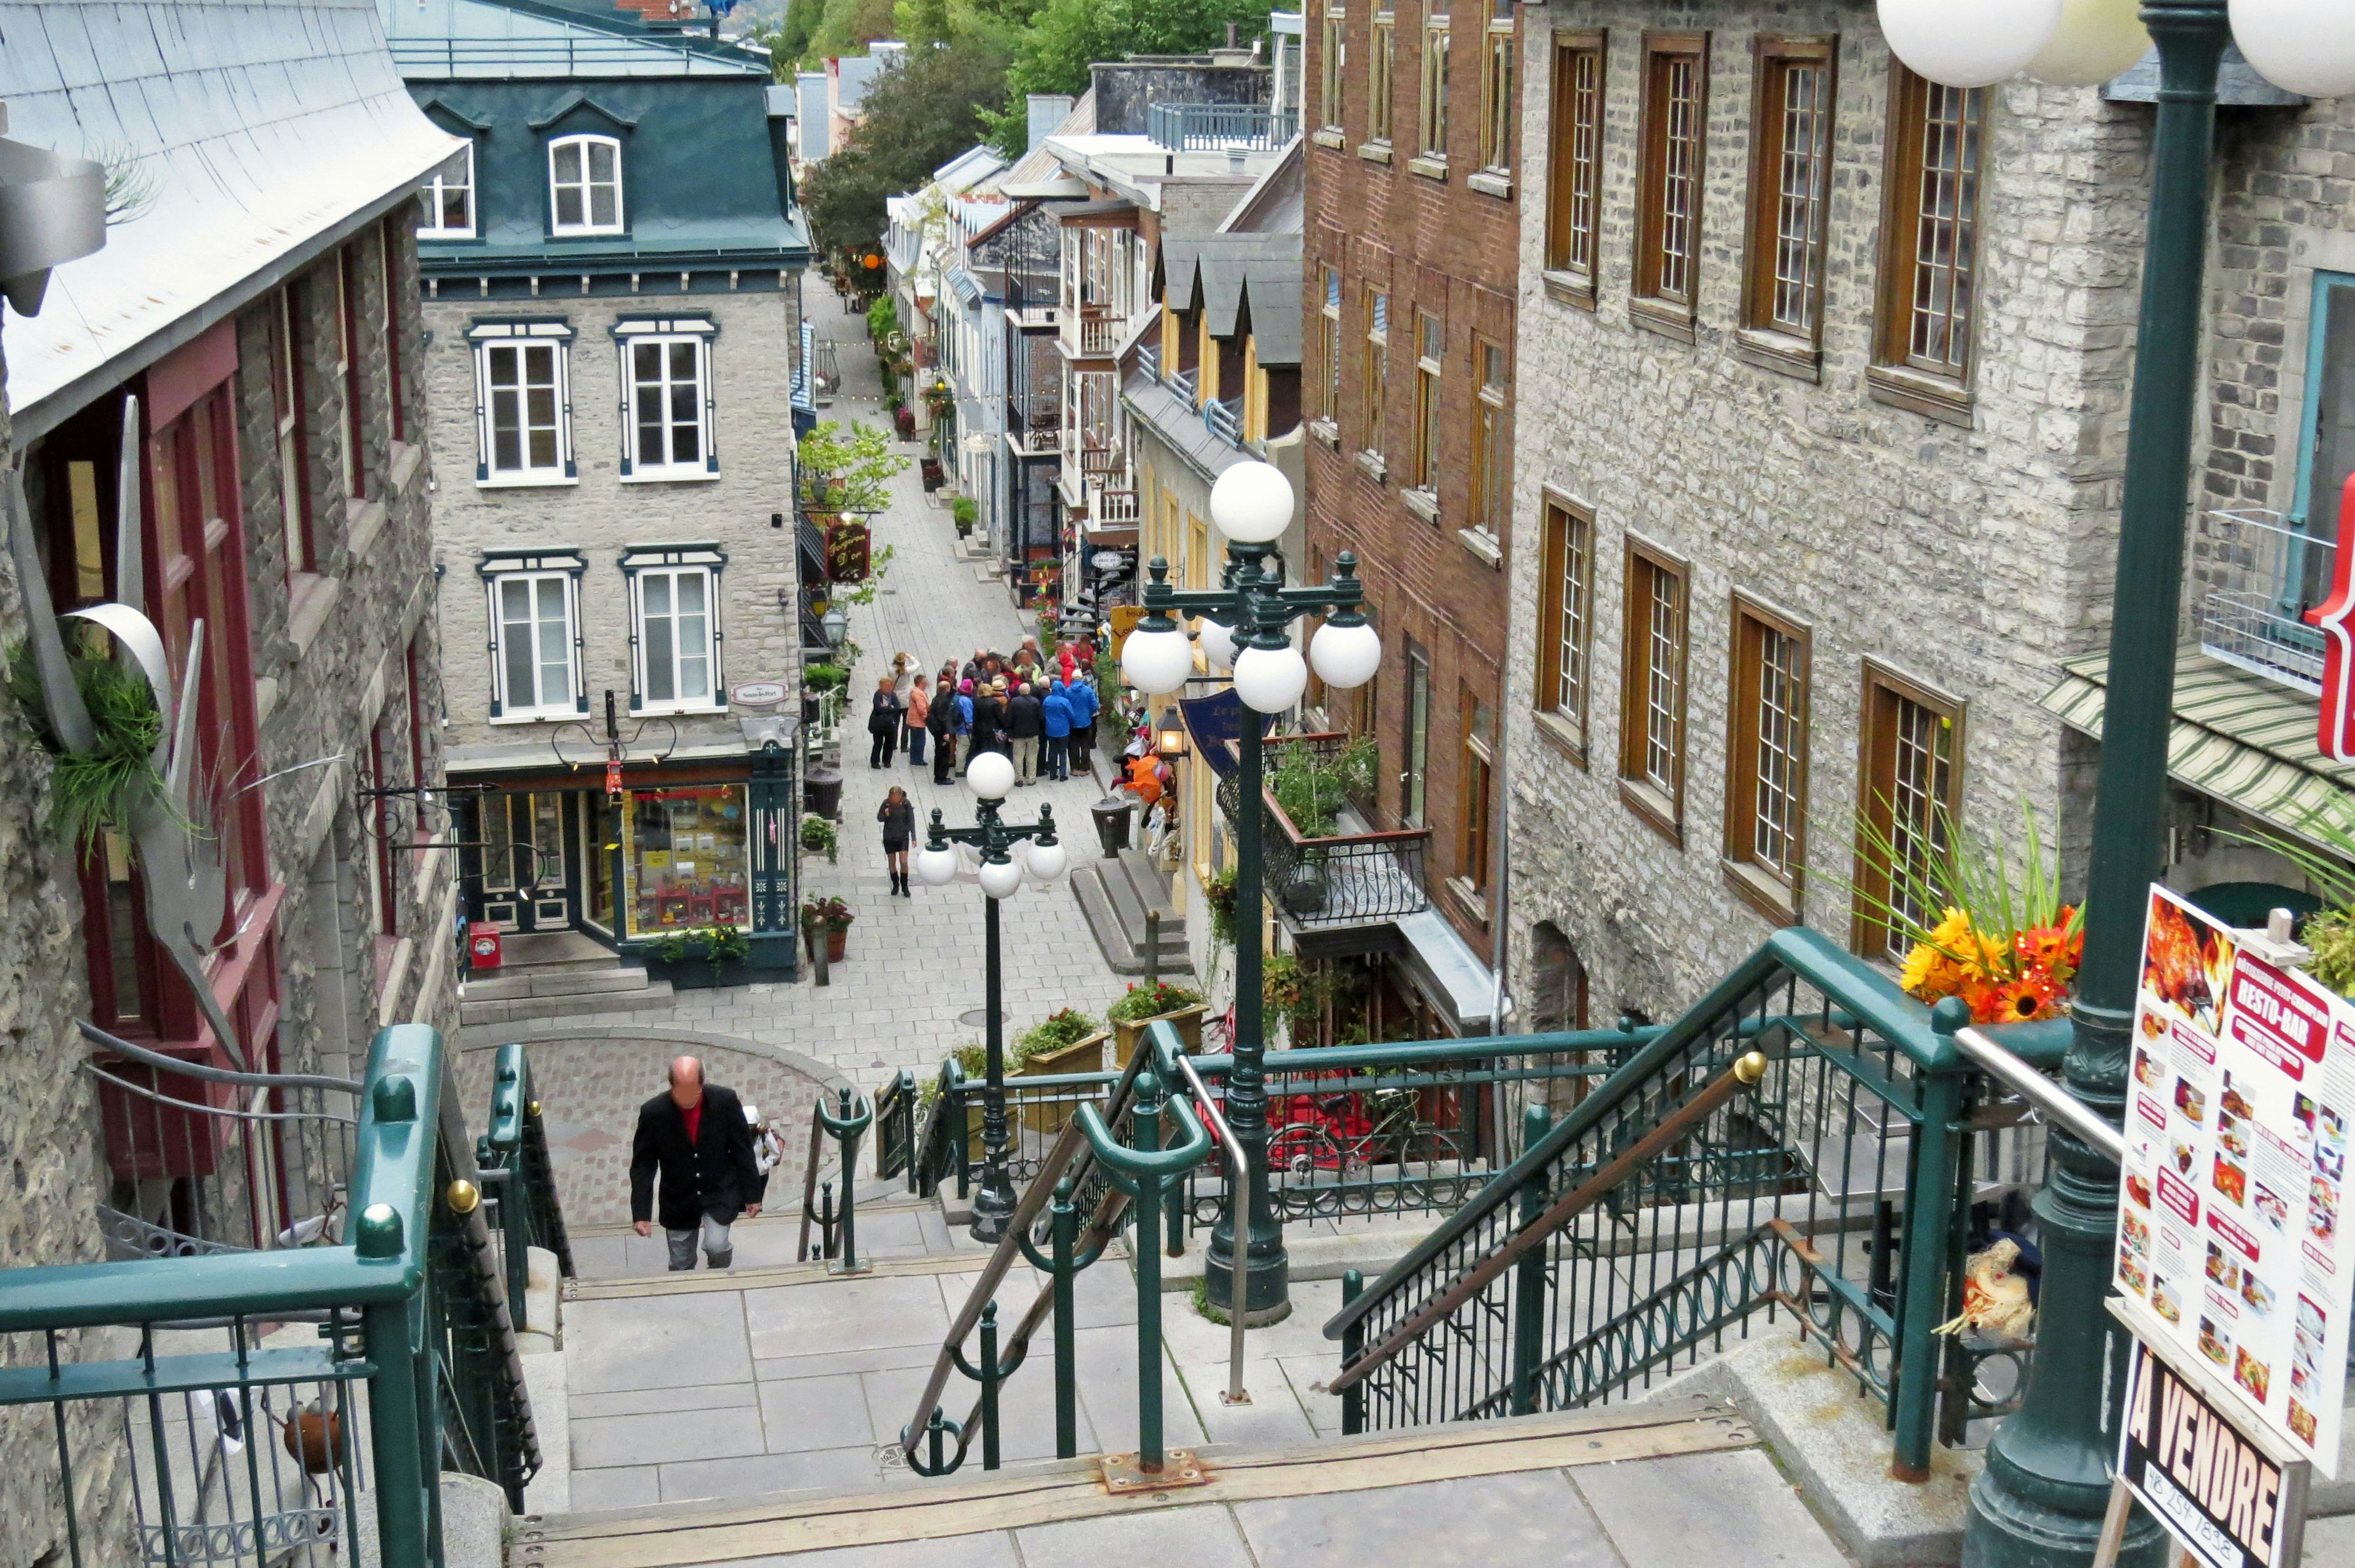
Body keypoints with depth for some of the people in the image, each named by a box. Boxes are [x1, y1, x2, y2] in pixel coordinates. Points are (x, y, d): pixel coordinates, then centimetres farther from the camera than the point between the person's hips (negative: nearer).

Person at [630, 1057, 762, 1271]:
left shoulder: (725, 1101, -16)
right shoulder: (653, 1112, -17)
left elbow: (743, 1150, -6)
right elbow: (642, 1166, -10)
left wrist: (752, 1194, -2)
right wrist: (641, 1213, -15)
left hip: (721, 1192, -1)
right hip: (678, 1199, 1)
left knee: (716, 1246, -19)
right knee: (681, 1267, 8)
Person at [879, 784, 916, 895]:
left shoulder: (906, 804, -16)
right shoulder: (886, 803, -14)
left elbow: (911, 820, -10)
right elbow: (879, 819, -2)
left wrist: (913, 837, -15)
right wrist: (885, 815, -25)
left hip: (903, 837, -1)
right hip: (889, 837, 1)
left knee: (904, 862, -7)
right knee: (892, 862, 11)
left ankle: (905, 887, 12)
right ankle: (895, 885, 31)